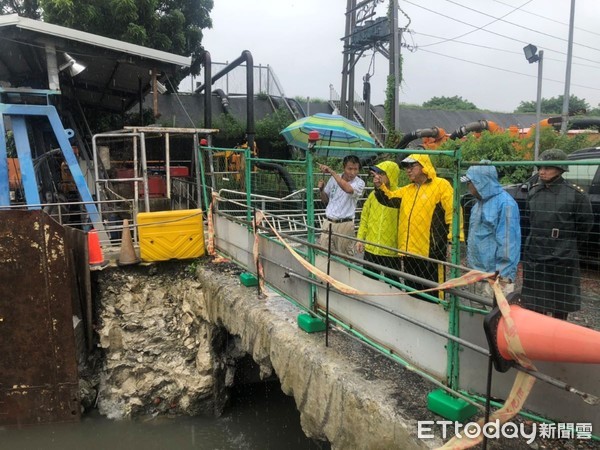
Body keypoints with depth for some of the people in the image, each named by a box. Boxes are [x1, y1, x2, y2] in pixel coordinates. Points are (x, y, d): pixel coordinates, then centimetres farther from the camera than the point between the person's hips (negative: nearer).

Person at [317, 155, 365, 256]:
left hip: (345, 224, -4)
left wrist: (331, 171, -28)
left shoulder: (359, 183, -8)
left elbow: (348, 189, -32)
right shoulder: (334, 178, 5)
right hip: (328, 222, 4)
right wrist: (321, 189, -6)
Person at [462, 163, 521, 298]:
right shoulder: (481, 201, 11)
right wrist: (471, 263, 18)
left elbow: (508, 242, -20)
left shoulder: (504, 203, -17)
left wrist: (504, 275, -19)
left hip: (496, 275, -9)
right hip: (480, 272, 9)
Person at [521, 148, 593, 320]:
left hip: (562, 259, -4)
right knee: (535, 305, 15)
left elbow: (585, 224, -1)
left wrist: (566, 240, 7)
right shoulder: (533, 191, 2)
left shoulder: (575, 194, -12)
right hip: (533, 256, 4)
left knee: (560, 307, 12)